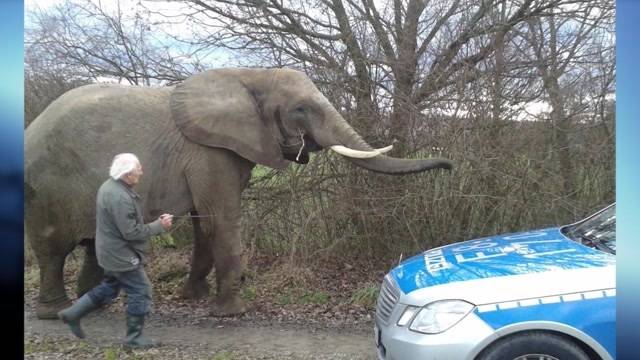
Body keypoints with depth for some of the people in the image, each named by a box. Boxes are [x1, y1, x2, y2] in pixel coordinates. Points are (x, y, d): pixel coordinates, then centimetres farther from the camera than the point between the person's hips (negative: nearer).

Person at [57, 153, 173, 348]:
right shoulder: (120, 197, -28)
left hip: (112, 252, 10)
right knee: (141, 292, 1)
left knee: (108, 288, 25)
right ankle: (134, 337, 13)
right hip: (121, 255, -10)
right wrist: (159, 226, -18)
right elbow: (131, 232, -27)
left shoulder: (109, 186, 4)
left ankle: (72, 314, 33)